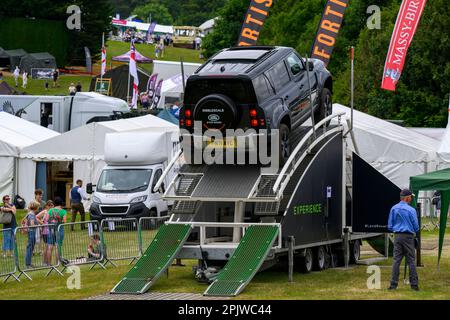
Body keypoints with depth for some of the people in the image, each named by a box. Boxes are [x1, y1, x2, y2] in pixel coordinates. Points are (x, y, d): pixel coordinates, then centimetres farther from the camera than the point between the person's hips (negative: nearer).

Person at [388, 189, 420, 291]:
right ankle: (414, 284, 2)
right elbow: (416, 227, -5)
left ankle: (393, 284, 1)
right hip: (408, 236, -4)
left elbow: (390, 226, 6)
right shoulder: (411, 210, -10)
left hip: (397, 236, 4)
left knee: (396, 260, 5)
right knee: (411, 261, 2)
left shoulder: (394, 209, 3)